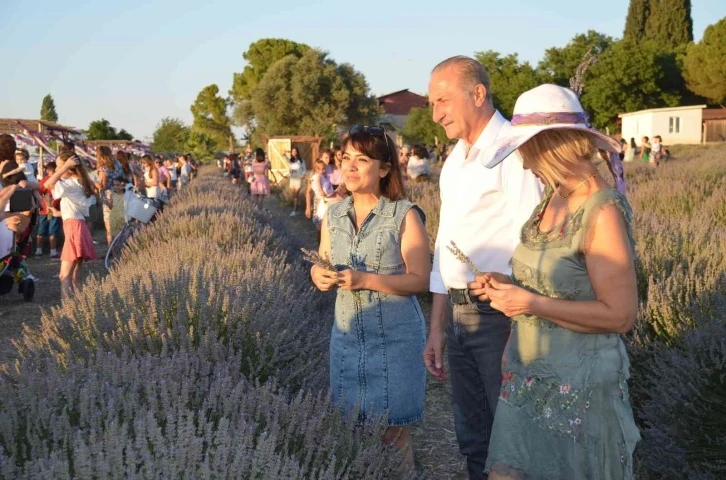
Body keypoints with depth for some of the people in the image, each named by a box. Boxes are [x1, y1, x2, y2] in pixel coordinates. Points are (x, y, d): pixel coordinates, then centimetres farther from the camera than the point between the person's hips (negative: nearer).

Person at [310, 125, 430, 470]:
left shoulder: (405, 215, -12)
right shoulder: (334, 215, 4)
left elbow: (421, 279, -14)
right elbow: (322, 264, 13)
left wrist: (365, 279, -24)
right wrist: (319, 275, -11)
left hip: (395, 335, -5)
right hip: (347, 332, 5)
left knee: (393, 431, 5)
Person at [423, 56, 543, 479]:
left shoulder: (514, 151, -14)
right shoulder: (454, 161, 13)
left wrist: (519, 336, -21)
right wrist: (438, 328, 16)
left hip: (501, 315, -8)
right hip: (460, 316, 8)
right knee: (473, 440, 19)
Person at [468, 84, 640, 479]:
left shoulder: (602, 211, -20)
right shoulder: (552, 198, 5)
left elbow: (620, 315, -21)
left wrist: (532, 304, -20)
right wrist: (509, 285, 1)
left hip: (578, 385, -7)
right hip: (527, 376, 7)